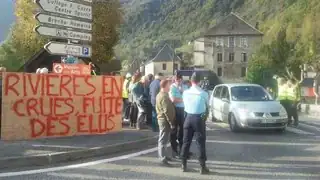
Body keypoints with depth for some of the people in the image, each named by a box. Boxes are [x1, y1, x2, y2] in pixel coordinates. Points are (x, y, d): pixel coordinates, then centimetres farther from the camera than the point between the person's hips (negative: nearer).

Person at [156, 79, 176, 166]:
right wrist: (171, 123, -20)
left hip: (162, 119, 10)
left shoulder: (160, 95, 13)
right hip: (165, 120, -10)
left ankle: (163, 155, 28)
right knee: (163, 140, -6)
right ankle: (163, 158, -3)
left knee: (163, 139, 18)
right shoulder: (164, 96, -20)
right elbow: (167, 111, -23)